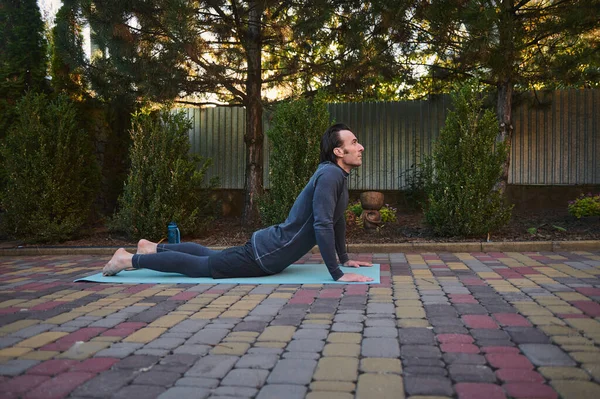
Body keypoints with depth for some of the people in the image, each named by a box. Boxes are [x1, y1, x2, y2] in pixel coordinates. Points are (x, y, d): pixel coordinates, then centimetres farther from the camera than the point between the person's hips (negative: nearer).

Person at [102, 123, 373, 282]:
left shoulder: (338, 176, 9)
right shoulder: (330, 175, -24)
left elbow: (338, 219, 22)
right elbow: (322, 225, -33)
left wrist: (345, 259, 23)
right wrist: (337, 274, -30)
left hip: (270, 247, 10)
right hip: (266, 254, -10)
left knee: (213, 256, 26)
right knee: (201, 266, 1)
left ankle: (153, 248, 39)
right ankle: (128, 259, 12)